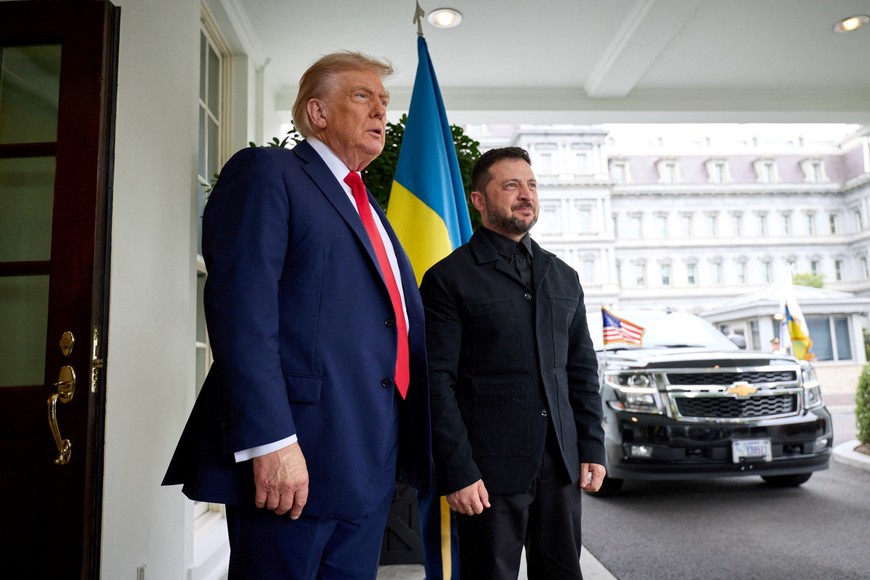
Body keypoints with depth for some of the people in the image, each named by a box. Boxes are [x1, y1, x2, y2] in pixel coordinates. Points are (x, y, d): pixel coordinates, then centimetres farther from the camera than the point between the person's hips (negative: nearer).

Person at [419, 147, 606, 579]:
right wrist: (457, 472, -12)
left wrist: (592, 447, 8)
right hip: (491, 467, -5)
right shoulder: (449, 278, -4)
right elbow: (438, 382, -9)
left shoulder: (563, 277, 13)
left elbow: (582, 369, 14)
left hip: (561, 464, 5)